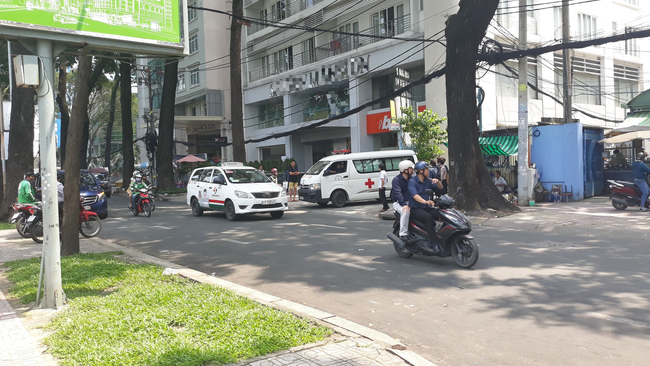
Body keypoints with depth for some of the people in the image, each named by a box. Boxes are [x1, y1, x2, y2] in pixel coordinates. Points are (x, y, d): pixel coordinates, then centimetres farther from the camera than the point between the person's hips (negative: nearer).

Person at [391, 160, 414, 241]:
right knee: (406, 211, -36)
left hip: (410, 202, 6)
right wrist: (404, 204, -35)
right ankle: (403, 234, -32)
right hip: (399, 203, -6)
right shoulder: (396, 180, -8)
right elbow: (397, 193, -20)